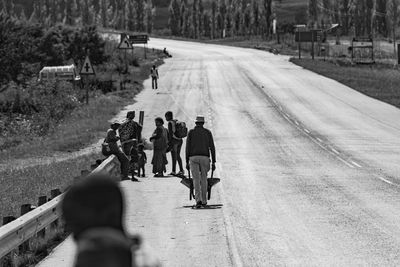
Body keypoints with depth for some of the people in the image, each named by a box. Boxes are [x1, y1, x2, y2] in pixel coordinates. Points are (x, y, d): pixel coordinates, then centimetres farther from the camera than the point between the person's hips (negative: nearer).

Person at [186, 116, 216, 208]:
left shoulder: (191, 132, 5)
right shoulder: (208, 132, 7)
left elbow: (187, 148, 2)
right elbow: (212, 148, 4)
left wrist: (187, 162, 7)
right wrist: (213, 162, 7)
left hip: (193, 158, -1)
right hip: (205, 158, 1)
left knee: (196, 180, -2)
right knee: (203, 179, 13)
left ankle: (198, 200, -18)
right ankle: (204, 201, 18)